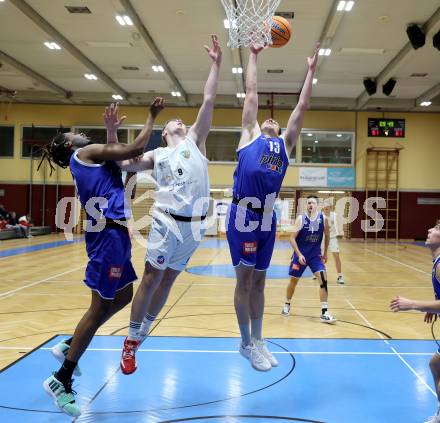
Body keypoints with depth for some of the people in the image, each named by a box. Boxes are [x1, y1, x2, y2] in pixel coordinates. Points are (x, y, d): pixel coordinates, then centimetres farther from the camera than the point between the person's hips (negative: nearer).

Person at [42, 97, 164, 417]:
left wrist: (112, 131, 32)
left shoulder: (90, 158, 23)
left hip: (113, 232, 10)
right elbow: (136, 148, -7)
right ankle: (61, 379, 0)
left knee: (123, 297, 17)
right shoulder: (85, 152, -3)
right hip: (109, 232, -10)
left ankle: (68, 347, 24)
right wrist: (153, 117, 2)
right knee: (101, 306, -7)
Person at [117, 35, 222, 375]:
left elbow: (209, 101, 7)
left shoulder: (195, 140, 13)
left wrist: (216, 64, 3)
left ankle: (142, 332, 25)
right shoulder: (156, 155, 14)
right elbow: (121, 165, 6)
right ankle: (130, 342, 9)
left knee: (168, 280, 10)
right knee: (151, 279, -2)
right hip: (167, 221, -1)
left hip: (194, 224, 2)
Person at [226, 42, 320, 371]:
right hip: (243, 214, -4)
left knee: (259, 280, 12)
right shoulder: (250, 135, 12)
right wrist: (254, 56, 20)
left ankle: (258, 340, 21)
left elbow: (302, 107, 21)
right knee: (245, 279, 1)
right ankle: (246, 343, 11)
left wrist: (311, 71, 23)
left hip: (267, 218, 4)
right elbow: (252, 93, 16)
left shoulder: (285, 143, 19)